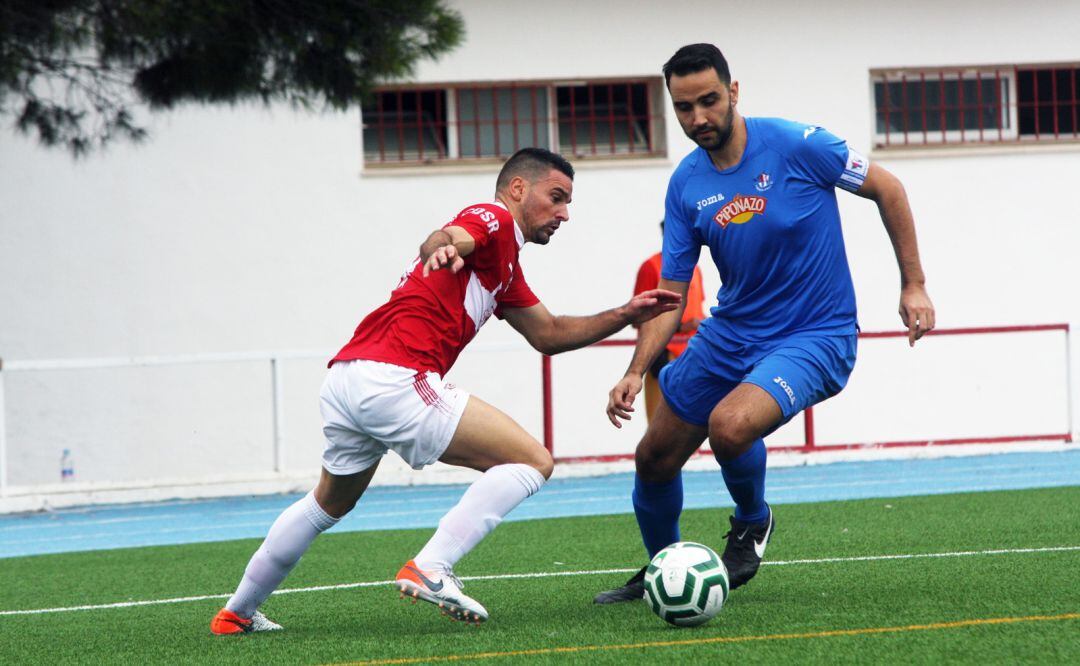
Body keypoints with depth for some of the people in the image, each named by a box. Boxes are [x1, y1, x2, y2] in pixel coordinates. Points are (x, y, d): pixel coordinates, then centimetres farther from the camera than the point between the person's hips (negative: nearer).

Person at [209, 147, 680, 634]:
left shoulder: (503, 265, 29)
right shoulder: (495, 220, 1)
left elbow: (548, 334, 36)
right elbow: (447, 237, -22)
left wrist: (625, 315, 29)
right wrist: (441, 248, -45)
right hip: (395, 378, -10)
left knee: (328, 505, 32)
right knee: (532, 462, -6)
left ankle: (237, 613, 41)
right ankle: (429, 569, -17)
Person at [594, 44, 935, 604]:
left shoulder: (795, 146, -18)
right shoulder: (685, 185, -3)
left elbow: (887, 188, -5)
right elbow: (670, 294, 0)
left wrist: (914, 285, -6)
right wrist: (636, 373, -14)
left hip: (815, 337, -6)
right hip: (729, 334, 6)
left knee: (729, 425, -32)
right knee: (655, 459, 8)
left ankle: (752, 521, 1)